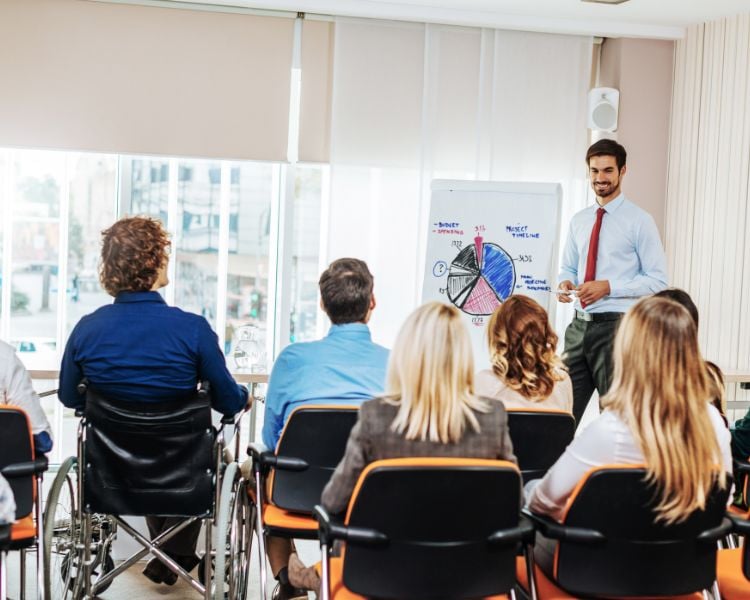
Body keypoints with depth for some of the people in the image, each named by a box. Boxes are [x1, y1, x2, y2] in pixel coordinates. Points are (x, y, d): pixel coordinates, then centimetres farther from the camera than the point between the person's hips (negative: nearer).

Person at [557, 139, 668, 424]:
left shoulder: (639, 221, -5)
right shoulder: (578, 220, 12)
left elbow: (657, 280, -8)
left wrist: (608, 287, -19)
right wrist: (566, 283, -4)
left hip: (616, 326, -5)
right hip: (579, 325, 6)